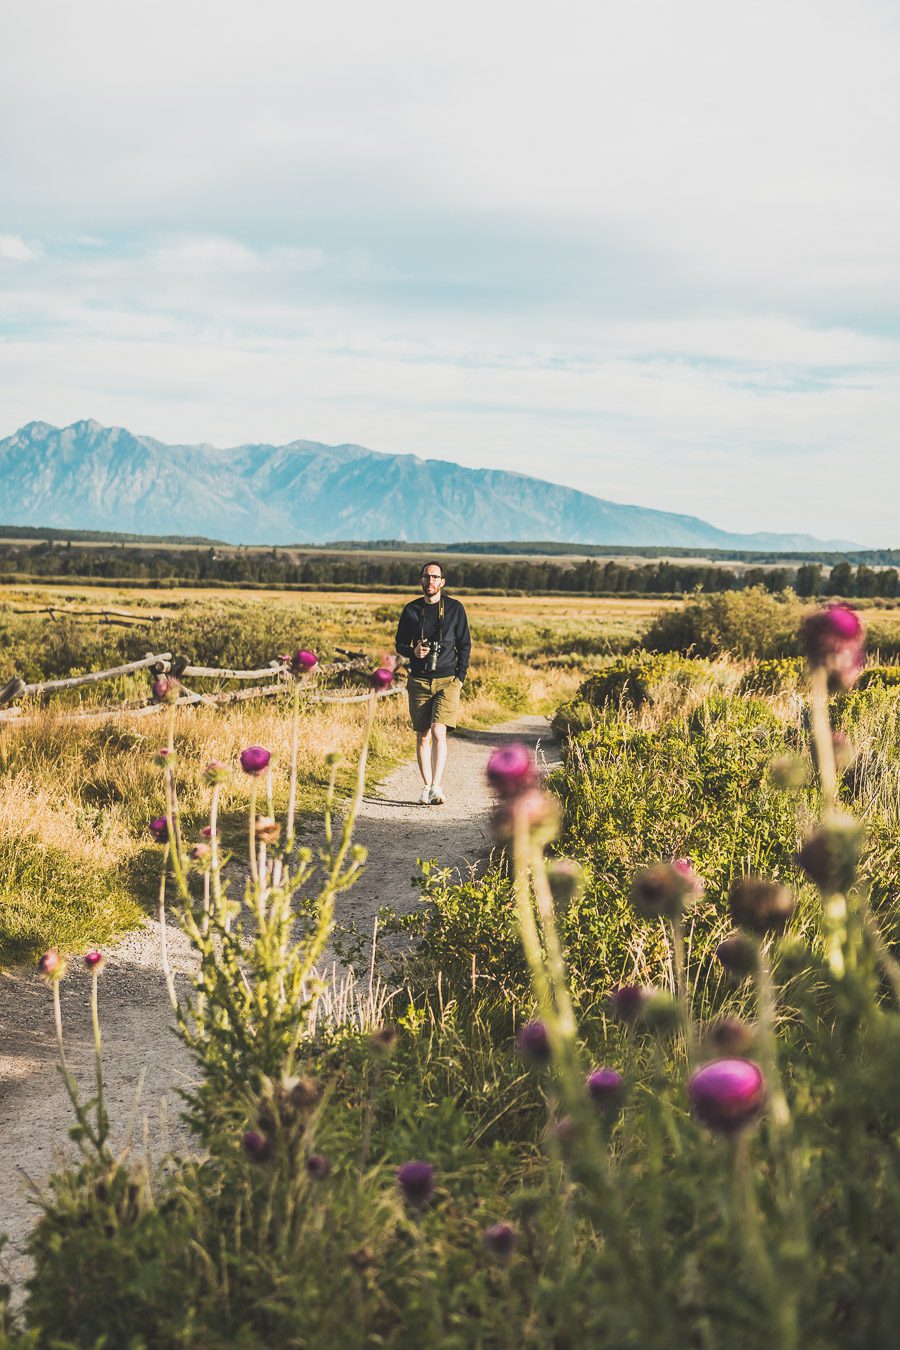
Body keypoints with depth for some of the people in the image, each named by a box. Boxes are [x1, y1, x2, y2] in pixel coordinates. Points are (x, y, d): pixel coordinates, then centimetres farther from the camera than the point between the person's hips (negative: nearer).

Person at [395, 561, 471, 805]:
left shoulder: (454, 608, 2)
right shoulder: (411, 610, 5)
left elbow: (464, 644, 6)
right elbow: (400, 644, 11)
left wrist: (460, 676, -3)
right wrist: (413, 652, -12)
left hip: (447, 681, -2)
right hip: (419, 681, 2)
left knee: (438, 732, -16)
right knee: (422, 736, 4)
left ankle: (436, 787, -17)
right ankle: (426, 787, 13)